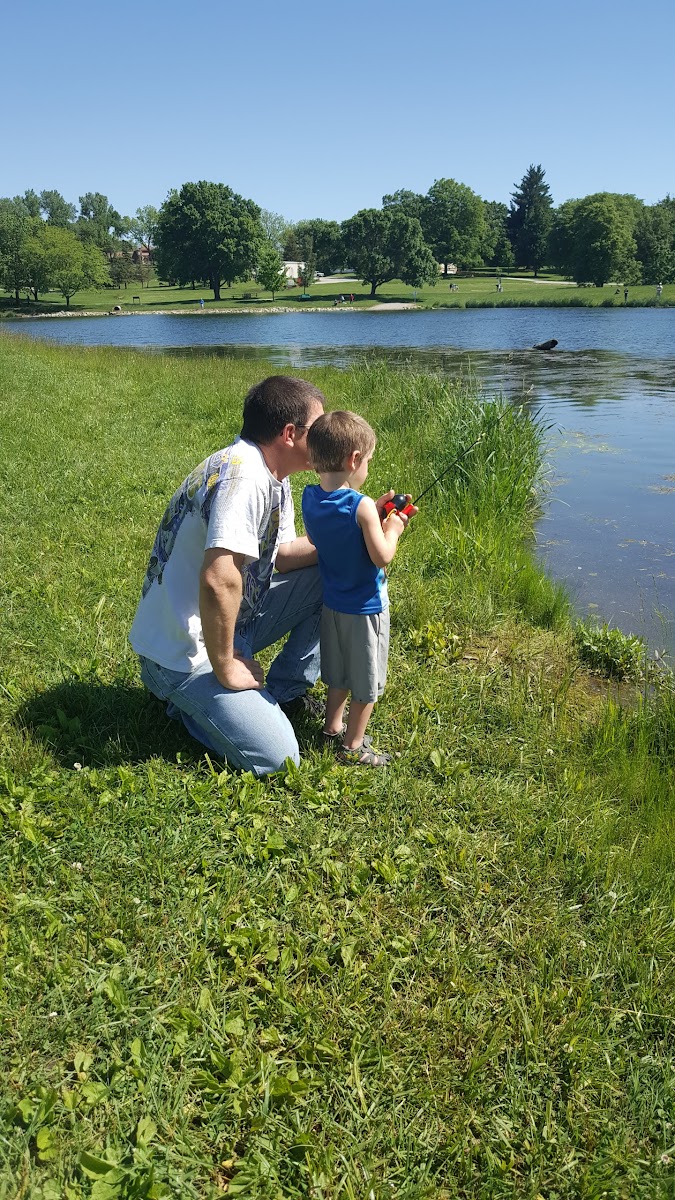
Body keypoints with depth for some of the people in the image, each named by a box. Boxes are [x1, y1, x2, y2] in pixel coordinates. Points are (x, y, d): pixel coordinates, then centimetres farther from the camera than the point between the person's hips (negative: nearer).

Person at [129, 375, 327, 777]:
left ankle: (285, 692, 14)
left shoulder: (273, 477, 5)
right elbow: (218, 581, -37)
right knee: (276, 759, -15)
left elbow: (284, 555, 11)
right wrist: (225, 670, -25)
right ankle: (192, 701, 8)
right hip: (184, 653, -10)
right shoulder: (243, 476, -27)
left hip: (229, 621, 10)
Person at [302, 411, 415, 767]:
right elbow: (382, 557, -25)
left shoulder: (310, 497, -5)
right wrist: (392, 527, -7)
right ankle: (353, 748, 23)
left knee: (338, 673, 26)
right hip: (365, 607, -7)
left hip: (331, 602, 7)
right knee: (366, 683, 11)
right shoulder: (361, 506, -27)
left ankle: (332, 728, 41)